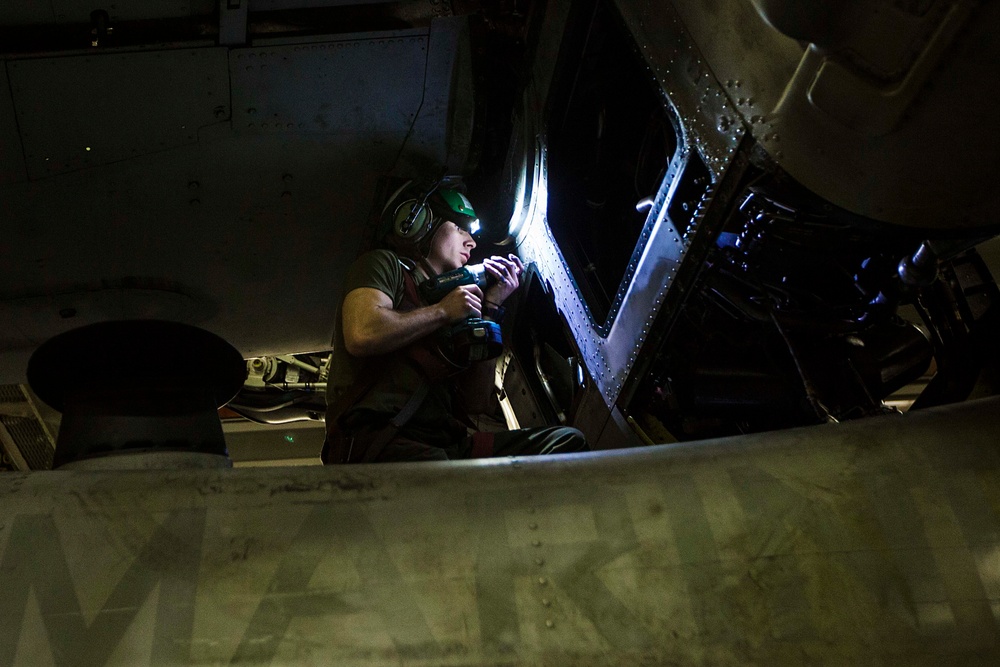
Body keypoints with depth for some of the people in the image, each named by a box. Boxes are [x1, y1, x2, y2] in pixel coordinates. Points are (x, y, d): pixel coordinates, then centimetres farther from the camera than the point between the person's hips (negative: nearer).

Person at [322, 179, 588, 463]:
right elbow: (362, 335, -12)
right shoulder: (385, 264, 12)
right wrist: (443, 311, 0)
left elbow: (476, 403, 15)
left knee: (567, 440, -14)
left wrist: (491, 310, 14)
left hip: (443, 444, 7)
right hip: (375, 436, -6)